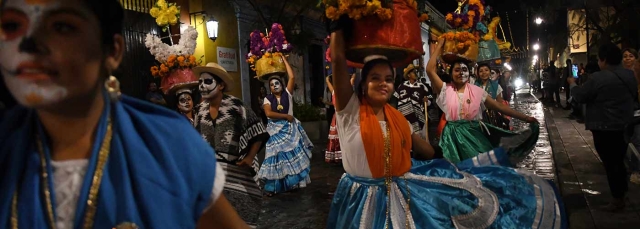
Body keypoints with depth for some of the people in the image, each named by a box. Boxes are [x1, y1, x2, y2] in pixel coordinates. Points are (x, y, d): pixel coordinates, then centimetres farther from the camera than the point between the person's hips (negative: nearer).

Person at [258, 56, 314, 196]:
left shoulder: (287, 94, 2)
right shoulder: (268, 99, 1)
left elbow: (292, 77, -7)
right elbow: (268, 113, -15)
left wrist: (284, 59, -2)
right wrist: (286, 116, -15)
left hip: (290, 129, 1)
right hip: (276, 130, 0)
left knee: (293, 155, 2)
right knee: (277, 156, 0)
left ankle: (293, 182, 13)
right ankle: (273, 187, 5)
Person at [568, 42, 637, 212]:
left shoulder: (599, 78, -20)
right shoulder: (630, 75, 5)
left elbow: (580, 96, -10)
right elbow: (634, 96, 19)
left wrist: (572, 84, 7)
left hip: (605, 128, -8)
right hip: (625, 126, 8)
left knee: (610, 163, 1)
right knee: (619, 161, 19)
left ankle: (618, 199, 7)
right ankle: (622, 193, 29)